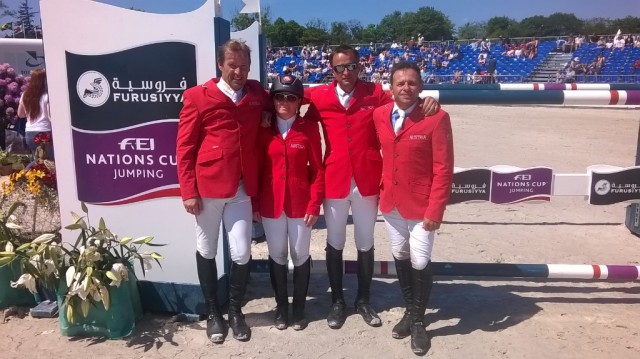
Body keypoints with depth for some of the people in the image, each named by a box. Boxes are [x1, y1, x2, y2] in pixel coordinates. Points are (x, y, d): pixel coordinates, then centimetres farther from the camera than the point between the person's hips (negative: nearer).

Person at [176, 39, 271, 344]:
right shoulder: (198, 96, -2)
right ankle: (213, 313, 29)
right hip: (207, 187, -2)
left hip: (242, 189, 2)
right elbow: (184, 148, -3)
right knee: (206, 250, 11)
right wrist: (188, 191, -8)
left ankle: (235, 311, 26)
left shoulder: (258, 94, 8)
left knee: (241, 254, 2)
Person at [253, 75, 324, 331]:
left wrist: (315, 204, -9)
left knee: (300, 255, 10)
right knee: (276, 255, 12)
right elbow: (256, 168, 3)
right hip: (270, 203, 2)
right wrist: (254, 204, 0)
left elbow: (318, 169, -4)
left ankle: (299, 307, 26)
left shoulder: (309, 127, -4)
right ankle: (281, 305, 28)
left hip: (300, 203, -1)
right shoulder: (263, 129, 0)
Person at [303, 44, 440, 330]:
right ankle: (337, 301, 30)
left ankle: (363, 300, 31)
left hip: (367, 180, 0)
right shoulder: (319, 97, 0)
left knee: (365, 243, 13)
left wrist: (426, 102, -14)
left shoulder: (375, 93, 0)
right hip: (334, 180, 0)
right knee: (335, 243, 12)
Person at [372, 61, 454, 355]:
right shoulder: (379, 115, -1)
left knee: (420, 263, 0)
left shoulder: (436, 118, -14)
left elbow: (444, 169, -14)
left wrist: (435, 210, -17)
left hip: (421, 205, -4)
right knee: (400, 257, 16)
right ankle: (409, 311, 37)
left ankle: (419, 321, 23)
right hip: (390, 202, 5)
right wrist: (380, 187, 5)